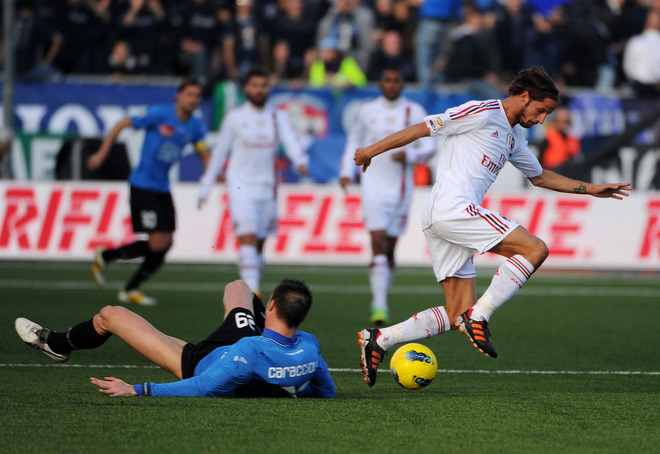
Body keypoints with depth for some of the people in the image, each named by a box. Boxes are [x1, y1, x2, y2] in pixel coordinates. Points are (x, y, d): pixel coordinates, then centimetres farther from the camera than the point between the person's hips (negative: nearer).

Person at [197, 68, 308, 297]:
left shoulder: (278, 117, 7)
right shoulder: (234, 117, 3)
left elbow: (291, 141, -8)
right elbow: (219, 152, 9)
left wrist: (301, 161, -31)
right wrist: (205, 187, 10)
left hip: (267, 188, 3)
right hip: (241, 185, -3)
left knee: (260, 243, 7)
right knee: (248, 237, -17)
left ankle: (251, 290, 18)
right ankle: (251, 289, -25)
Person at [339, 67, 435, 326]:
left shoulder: (414, 112, 1)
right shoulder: (367, 111, 5)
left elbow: (429, 147, 0)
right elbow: (354, 143, 17)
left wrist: (409, 154, -20)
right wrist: (347, 171, 4)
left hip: (400, 187, 1)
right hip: (373, 185, -1)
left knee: (390, 249, 6)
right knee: (377, 244, -14)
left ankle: (381, 300, 25)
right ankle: (379, 306, -17)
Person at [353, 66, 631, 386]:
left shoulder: (515, 136, 24)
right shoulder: (482, 113, -5)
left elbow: (539, 176, 39)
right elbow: (423, 128, -3)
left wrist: (590, 189, 34)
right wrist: (373, 150, 0)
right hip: (452, 207, -10)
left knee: (457, 315, 6)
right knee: (535, 249, -15)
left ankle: (380, 339, 6)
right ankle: (478, 318, -16)